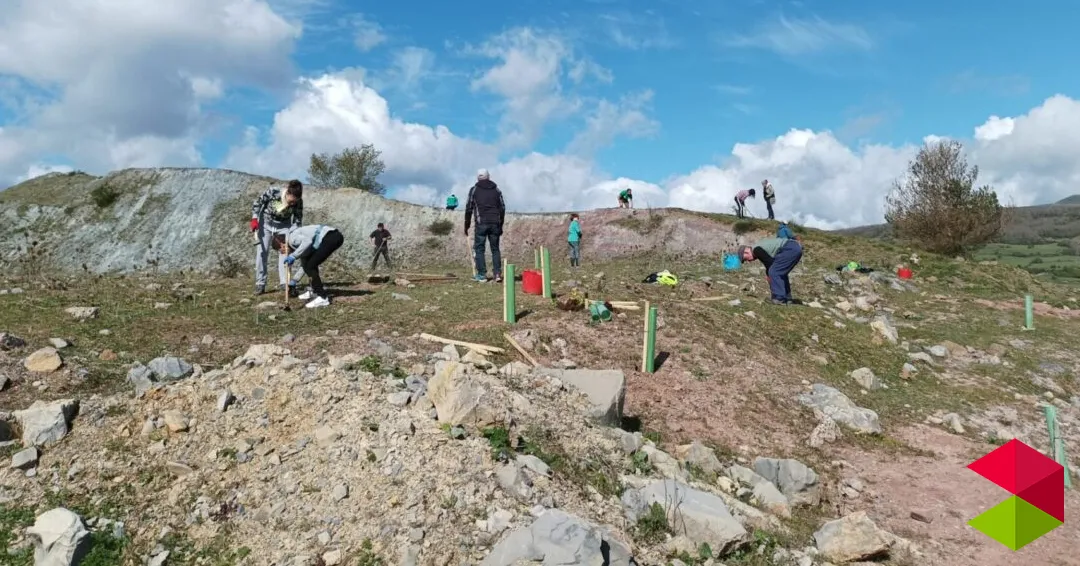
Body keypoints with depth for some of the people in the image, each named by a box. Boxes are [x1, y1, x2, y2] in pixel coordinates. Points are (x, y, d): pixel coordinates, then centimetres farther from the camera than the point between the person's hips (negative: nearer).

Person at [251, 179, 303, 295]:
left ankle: (284, 282, -4)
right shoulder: (273, 191, -31)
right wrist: (254, 218, -19)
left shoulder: (298, 202, -26)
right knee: (262, 251, -1)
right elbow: (258, 202, -13)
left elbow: (298, 221, -16)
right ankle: (260, 283, 5)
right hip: (266, 223, -1)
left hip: (284, 226, 1)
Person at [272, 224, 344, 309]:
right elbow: (304, 264, 32)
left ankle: (323, 298, -5)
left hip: (332, 237, -11)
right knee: (306, 263, 24)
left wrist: (293, 256, -18)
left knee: (310, 266, -7)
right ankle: (314, 290, 35)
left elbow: (307, 241, -23)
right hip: (331, 237, 11)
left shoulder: (292, 238, -3)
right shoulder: (297, 242, 25)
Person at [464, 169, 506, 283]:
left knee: (479, 248, 4)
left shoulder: (474, 190, 5)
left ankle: (482, 274, 1)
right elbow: (502, 208, 12)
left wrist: (466, 226, 8)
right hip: (495, 223, 3)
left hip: (481, 223, -3)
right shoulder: (496, 189, 14)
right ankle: (498, 273, 0)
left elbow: (469, 209, 3)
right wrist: (500, 225, 17)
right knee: (495, 249, 9)